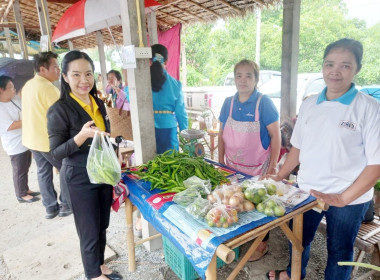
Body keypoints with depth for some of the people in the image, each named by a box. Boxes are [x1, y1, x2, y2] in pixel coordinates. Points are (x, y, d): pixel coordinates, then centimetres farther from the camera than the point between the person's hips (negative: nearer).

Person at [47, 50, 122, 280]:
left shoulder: (98, 103, 3)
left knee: (102, 226, 19)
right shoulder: (59, 110, -16)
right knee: (90, 231, 9)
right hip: (80, 178, -6)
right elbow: (56, 153, -16)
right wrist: (81, 136, -32)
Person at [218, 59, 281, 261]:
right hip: (232, 166, 4)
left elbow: (275, 135, -9)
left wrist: (273, 166, -13)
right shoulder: (228, 102, 2)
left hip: (257, 167, -3)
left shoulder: (264, 103, -10)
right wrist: (220, 160, 4)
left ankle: (262, 243, 32)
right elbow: (221, 134, 8)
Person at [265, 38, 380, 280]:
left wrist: (343, 198, -19)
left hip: (348, 200, -4)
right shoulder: (309, 105, 0)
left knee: (339, 252, 17)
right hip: (306, 191, 5)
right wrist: (280, 176, 6)